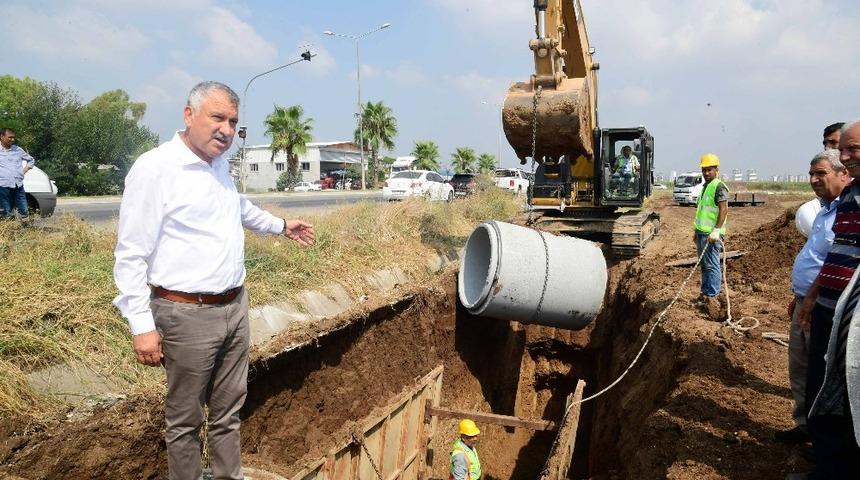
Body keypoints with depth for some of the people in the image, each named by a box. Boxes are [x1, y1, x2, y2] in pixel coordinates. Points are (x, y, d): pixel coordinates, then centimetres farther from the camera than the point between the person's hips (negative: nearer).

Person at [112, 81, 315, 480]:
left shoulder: (219, 163, 8)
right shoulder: (154, 169, -15)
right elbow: (131, 256, -15)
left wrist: (280, 226, 41)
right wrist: (142, 326, -17)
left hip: (235, 307, 7)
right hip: (188, 314, -7)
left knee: (228, 410, 17)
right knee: (185, 419, 9)